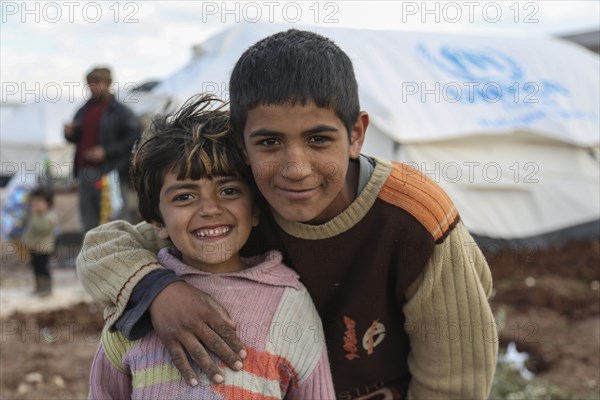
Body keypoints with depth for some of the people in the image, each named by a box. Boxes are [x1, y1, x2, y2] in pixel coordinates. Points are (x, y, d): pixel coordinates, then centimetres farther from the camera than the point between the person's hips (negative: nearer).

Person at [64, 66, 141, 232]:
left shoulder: (120, 111, -3)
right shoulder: (83, 111, 18)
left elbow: (133, 138, -10)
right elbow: (77, 138, 27)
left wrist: (106, 152, -16)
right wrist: (69, 133, 3)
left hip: (109, 173, -6)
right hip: (85, 173, 6)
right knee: (89, 220, 10)